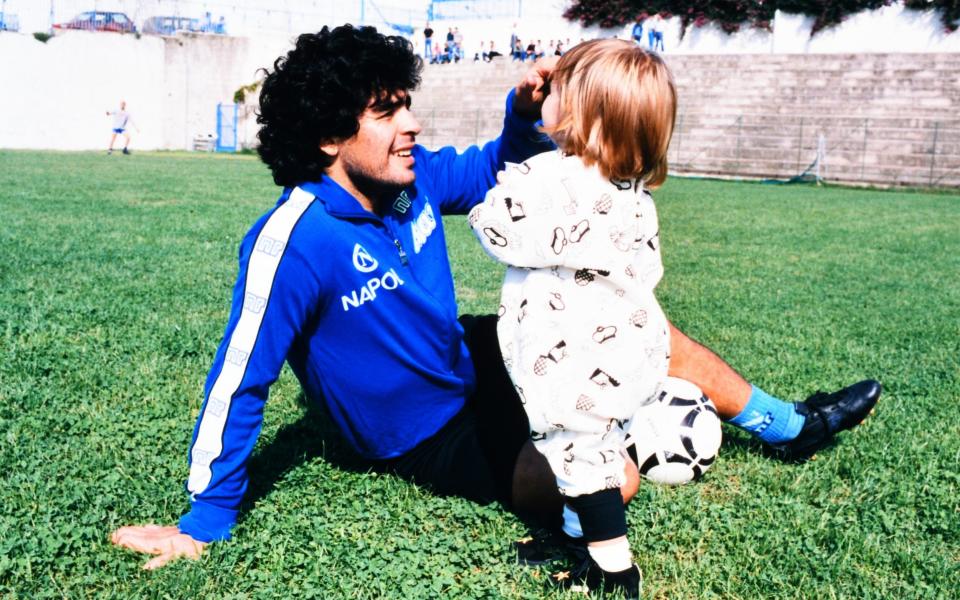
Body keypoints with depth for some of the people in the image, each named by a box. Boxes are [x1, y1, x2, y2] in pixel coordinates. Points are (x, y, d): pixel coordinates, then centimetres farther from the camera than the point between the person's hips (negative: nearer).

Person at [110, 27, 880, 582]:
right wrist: (204, 523, -21)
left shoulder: (413, 177, -11)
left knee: (644, 331, 9)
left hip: (471, 359, 8)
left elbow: (496, 171, 7)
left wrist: (525, 114, -15)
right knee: (611, 483, -27)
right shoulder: (295, 240, -33)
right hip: (434, 439, -7)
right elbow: (240, 381, -28)